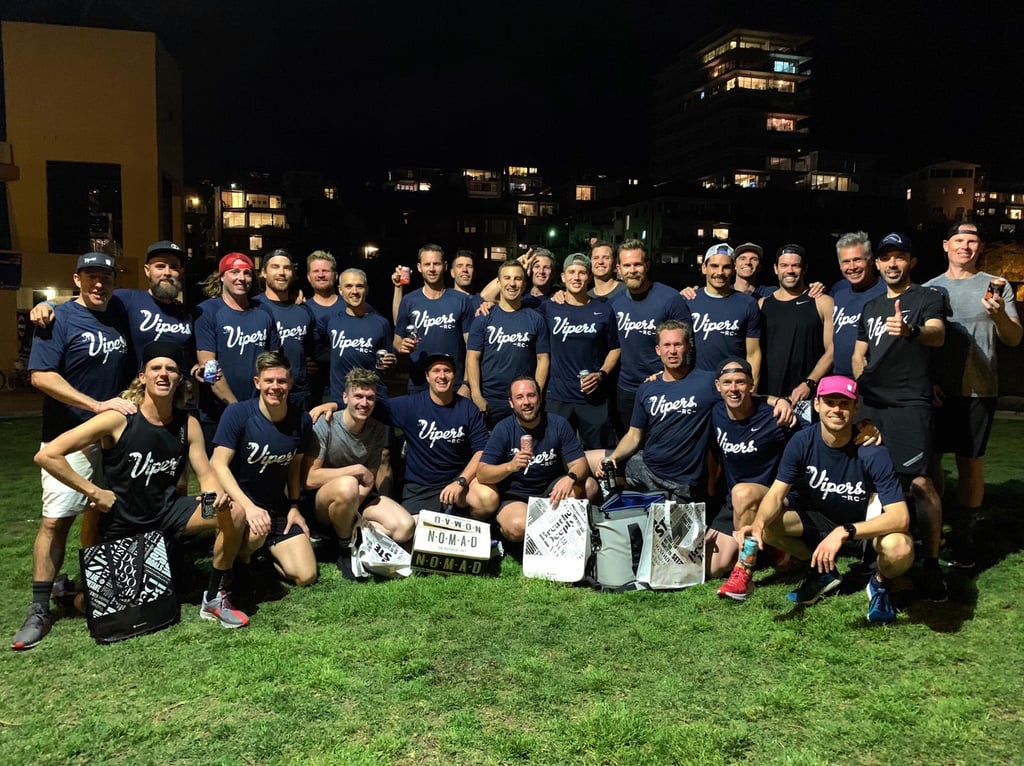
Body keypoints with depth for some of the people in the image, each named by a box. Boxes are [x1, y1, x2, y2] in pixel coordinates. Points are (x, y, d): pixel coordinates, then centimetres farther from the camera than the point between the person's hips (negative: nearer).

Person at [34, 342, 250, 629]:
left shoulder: (188, 425, -5)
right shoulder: (118, 419, -19)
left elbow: (206, 475, -3)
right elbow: (46, 456, -19)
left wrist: (217, 494, -27)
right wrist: (94, 492, -17)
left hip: (167, 512, 3)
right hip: (120, 521, -3)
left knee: (234, 514, -20)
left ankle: (214, 600, -3)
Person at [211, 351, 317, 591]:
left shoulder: (301, 421, -6)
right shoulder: (237, 413, -17)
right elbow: (219, 465, -19)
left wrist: (294, 506, 2)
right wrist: (248, 506, -30)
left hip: (278, 508, 4)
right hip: (239, 500, -4)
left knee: (306, 576, -6)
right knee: (255, 534, -39)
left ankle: (265, 549, 25)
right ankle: (242, 558, 0)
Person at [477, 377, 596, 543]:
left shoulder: (558, 424, -5)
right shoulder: (503, 429, -11)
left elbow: (579, 463, -9)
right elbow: (481, 474, -16)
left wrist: (570, 478, -34)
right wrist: (510, 466, -36)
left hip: (551, 490, 3)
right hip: (514, 496, -3)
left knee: (590, 486, -24)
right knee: (518, 528, -34)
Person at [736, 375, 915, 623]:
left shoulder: (871, 452, -27)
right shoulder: (802, 442, -18)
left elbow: (900, 517, -32)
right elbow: (777, 494, -19)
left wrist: (844, 532, -45)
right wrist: (758, 523, -41)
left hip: (866, 523, -3)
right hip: (819, 518, 3)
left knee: (900, 549, -36)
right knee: (766, 524, -20)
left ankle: (879, 583, 3)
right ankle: (823, 572, 7)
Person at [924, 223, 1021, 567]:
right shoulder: (929, 288, 9)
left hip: (978, 391, -1)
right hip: (936, 389, 1)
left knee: (971, 462, 2)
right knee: (929, 459, 4)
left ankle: (963, 533, 13)